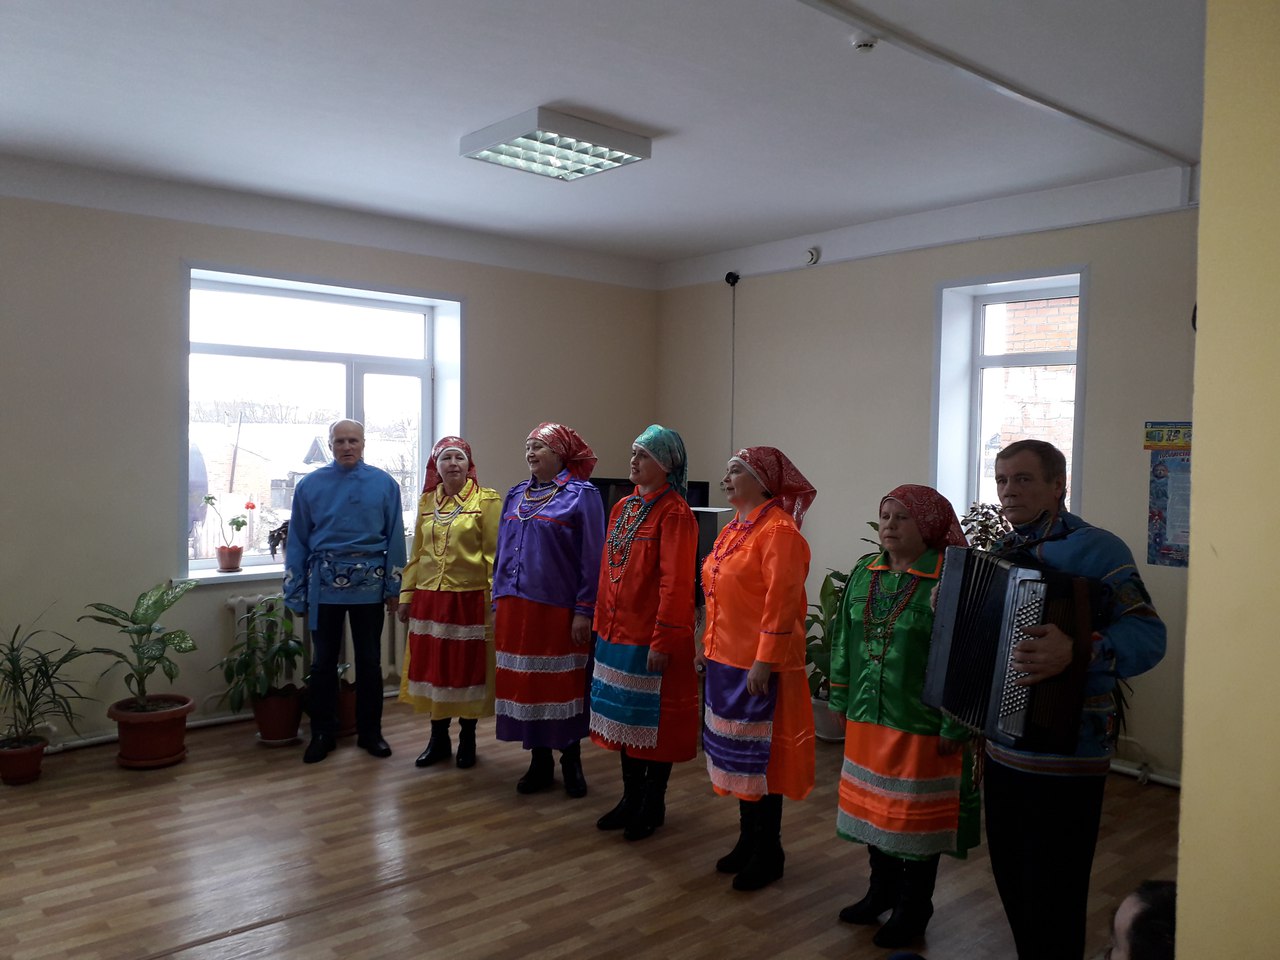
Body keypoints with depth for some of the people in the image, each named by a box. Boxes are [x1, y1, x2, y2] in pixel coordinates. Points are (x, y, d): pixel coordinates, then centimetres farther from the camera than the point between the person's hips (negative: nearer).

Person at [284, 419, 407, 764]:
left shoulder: (384, 484, 0)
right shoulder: (310, 485, 1)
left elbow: (395, 539, 2)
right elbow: (297, 541, 4)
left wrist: (394, 587, 0)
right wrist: (295, 592, 3)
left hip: (369, 584, 0)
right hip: (325, 584, 1)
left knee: (369, 661, 10)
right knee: (323, 662, 10)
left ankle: (370, 732, 24)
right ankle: (323, 733, 25)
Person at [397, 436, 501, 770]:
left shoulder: (487, 500, -5)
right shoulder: (426, 500, 9)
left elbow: (494, 555, -8)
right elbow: (417, 554, 14)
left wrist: (495, 602, -11)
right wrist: (406, 595, 11)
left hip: (469, 599, -4)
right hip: (430, 599, 4)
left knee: (468, 668, 6)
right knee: (432, 668, 10)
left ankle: (467, 739, 22)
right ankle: (438, 739, 25)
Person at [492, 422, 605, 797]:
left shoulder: (581, 495, -5)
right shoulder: (516, 495, 13)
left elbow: (592, 557, -10)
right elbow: (503, 551, 17)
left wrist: (584, 611, -14)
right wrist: (498, 603, 12)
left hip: (559, 609, -5)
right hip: (516, 607, 6)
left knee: (564, 685, 4)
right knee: (525, 683, 9)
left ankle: (571, 762, 21)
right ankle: (539, 762, 24)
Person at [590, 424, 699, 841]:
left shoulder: (674, 513, -14)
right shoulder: (623, 507, 10)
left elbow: (676, 583, -18)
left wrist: (662, 641, -19)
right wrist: (601, 623, 13)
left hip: (651, 640, -8)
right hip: (617, 634, 8)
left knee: (655, 721, 6)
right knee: (624, 716, 16)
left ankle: (653, 806, 22)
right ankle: (631, 798, 31)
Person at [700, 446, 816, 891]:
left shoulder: (778, 531, -16)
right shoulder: (734, 529, 12)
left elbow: (781, 603, -21)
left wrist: (764, 662, -22)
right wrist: (709, 646, 16)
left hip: (759, 667, -9)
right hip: (726, 662, 9)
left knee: (760, 757, 3)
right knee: (737, 755, 17)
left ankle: (768, 853, 19)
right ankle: (748, 840, 32)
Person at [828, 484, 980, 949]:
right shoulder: (864, 572, 3)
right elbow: (844, 639, 10)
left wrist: (955, 724, -15)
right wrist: (841, 697, 11)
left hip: (922, 725, -6)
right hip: (867, 718, 6)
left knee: (916, 817, 9)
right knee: (873, 806, 19)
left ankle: (913, 907, 29)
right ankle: (882, 888, 40)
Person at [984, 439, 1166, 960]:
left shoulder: (1093, 548, -14)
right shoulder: (1003, 551, 10)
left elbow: (1148, 634, -23)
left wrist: (1079, 652, -39)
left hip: (1066, 757, -7)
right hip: (1003, 748, 7)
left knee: (1052, 902, 3)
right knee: (1012, 882, 18)